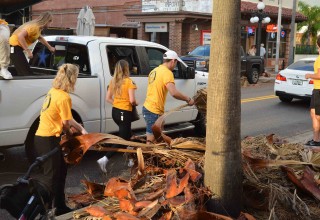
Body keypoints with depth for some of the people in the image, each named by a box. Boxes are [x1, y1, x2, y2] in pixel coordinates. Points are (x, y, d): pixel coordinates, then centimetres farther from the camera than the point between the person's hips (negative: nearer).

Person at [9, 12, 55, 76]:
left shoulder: (38, 27, 10)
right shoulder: (34, 26, -20)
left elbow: (40, 38, 33)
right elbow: (20, 36, -33)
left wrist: (50, 47, 43)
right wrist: (28, 51, -31)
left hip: (17, 48, 10)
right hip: (15, 48, -10)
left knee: (23, 73, 14)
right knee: (26, 73, -13)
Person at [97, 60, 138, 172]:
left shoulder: (113, 81, 5)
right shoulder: (129, 82, -14)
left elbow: (108, 98, 8)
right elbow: (132, 100, -18)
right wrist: (136, 103, 2)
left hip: (115, 111, 7)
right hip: (125, 113, -7)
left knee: (126, 135, 24)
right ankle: (104, 159, -14)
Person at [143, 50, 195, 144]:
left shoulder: (154, 70, 13)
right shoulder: (167, 72, -15)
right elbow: (174, 93, -27)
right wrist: (188, 99, -15)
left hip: (147, 107, 9)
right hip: (154, 111, -9)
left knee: (152, 139, 18)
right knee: (151, 141, -4)